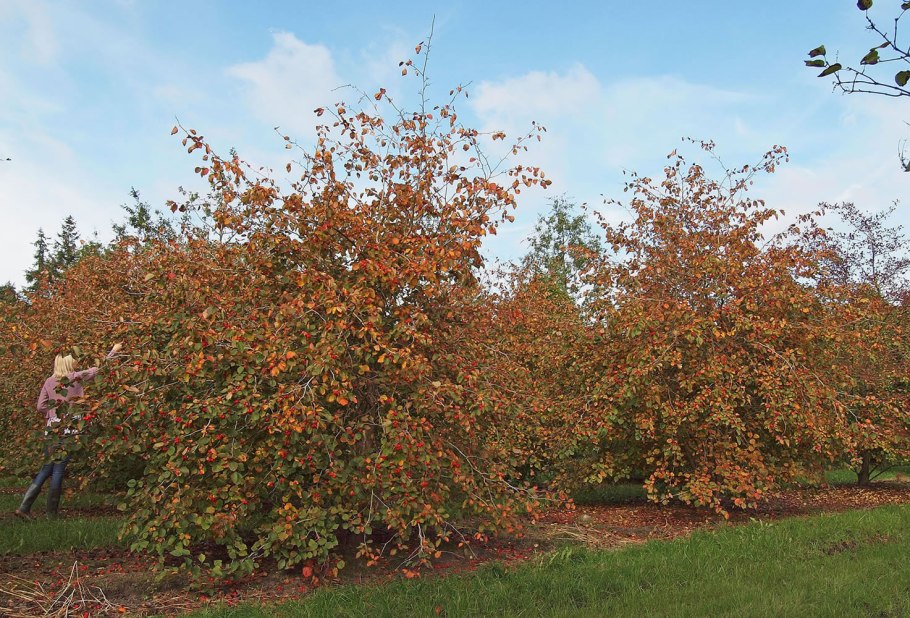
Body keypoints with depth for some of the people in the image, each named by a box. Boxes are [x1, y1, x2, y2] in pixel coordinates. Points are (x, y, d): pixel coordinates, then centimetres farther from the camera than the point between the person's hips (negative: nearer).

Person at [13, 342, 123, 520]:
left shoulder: (49, 381, 7)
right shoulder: (77, 377, -7)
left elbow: (41, 406, 6)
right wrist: (114, 351, 8)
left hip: (51, 429, 5)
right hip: (69, 430, -5)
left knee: (47, 468, 14)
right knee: (59, 469, 1)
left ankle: (24, 507, 10)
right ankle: (51, 513, 8)